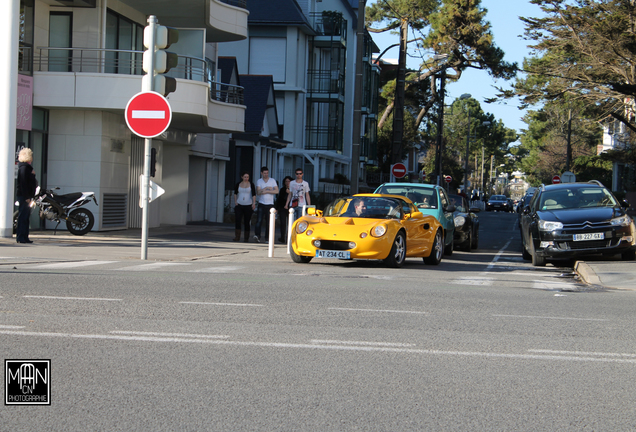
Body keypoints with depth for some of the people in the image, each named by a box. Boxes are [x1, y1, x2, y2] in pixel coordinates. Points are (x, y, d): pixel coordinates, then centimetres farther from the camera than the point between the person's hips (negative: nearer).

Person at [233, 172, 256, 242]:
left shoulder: (251, 184, 0)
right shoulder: (238, 184, 7)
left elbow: (254, 194, -6)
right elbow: (235, 193, 21)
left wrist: (254, 203, -17)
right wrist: (235, 201, 9)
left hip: (248, 206, -2)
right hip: (239, 205, 2)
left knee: (246, 222, 1)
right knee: (237, 220, -13)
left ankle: (246, 238, 9)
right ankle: (237, 237, -11)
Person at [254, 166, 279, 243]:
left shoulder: (272, 180, 7)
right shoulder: (259, 181, 7)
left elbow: (276, 191, -5)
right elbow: (258, 192, -6)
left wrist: (266, 191, -12)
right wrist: (268, 189, -10)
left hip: (270, 204, 0)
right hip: (261, 204, 0)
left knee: (269, 222, 0)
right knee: (259, 220, -13)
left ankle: (268, 237, 5)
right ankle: (257, 235, -21)